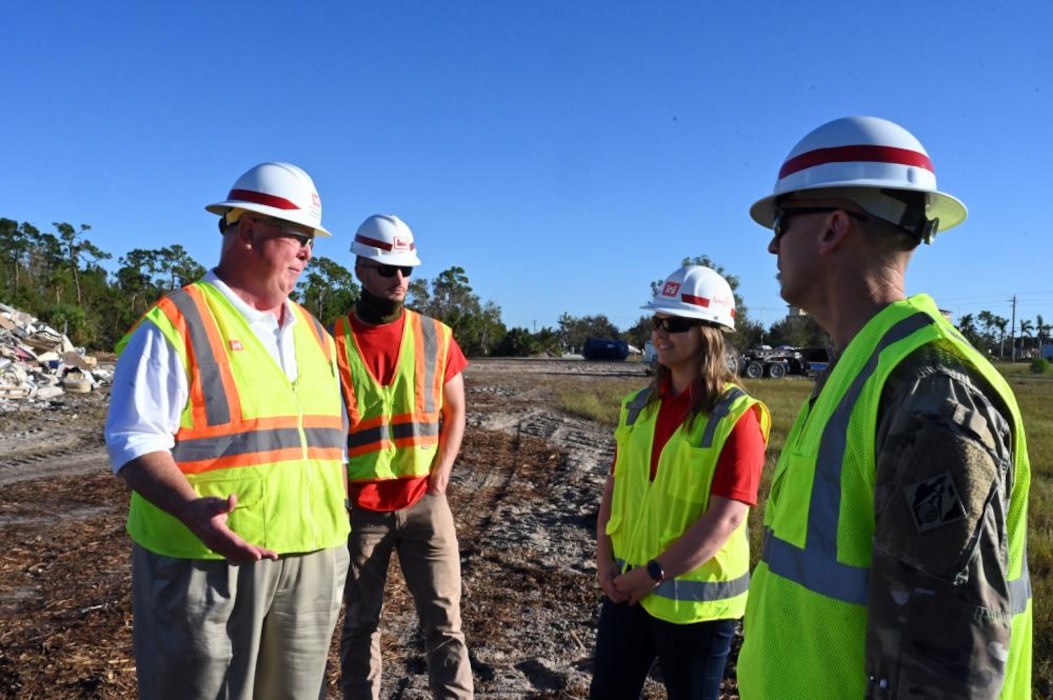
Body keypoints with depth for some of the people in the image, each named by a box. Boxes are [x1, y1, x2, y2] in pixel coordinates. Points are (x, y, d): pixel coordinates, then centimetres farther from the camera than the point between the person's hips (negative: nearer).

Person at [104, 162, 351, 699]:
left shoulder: (314, 334, 13)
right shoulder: (176, 325, -8)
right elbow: (135, 440, -13)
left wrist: (336, 537, 14)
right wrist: (193, 511, -30)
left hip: (311, 563, 6)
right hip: (206, 563, -6)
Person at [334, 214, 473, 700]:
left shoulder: (436, 337, 2)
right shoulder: (333, 341, -2)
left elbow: (454, 413, 7)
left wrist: (440, 474, -5)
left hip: (424, 500, 1)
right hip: (359, 505, 0)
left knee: (443, 619, 3)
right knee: (361, 622, 14)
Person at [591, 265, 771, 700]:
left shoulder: (736, 416, -16)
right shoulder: (639, 405, 4)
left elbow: (724, 519, -20)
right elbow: (615, 487, 8)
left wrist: (655, 573, -17)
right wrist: (605, 560, -2)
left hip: (695, 599, -6)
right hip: (626, 588, 6)